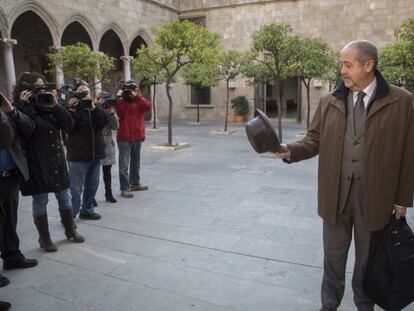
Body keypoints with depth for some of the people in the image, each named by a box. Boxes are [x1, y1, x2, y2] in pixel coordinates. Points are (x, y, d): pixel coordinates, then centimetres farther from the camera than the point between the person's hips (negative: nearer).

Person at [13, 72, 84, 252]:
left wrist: (55, 106, -9)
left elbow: (68, 125, 1)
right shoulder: (21, 109, -6)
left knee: (64, 197, 14)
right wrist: (22, 106, -23)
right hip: (36, 163, -5)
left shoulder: (48, 107, 9)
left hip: (57, 160, 6)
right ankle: (44, 239, 21)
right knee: (40, 200, 5)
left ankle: (70, 230, 31)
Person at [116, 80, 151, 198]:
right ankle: (124, 188, -2)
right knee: (124, 165, -6)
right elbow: (119, 112, -20)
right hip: (124, 138, -4)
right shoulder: (121, 101, -1)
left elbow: (148, 106, -13)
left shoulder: (139, 101, 7)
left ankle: (135, 183, 31)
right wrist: (119, 98, -23)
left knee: (136, 163, 17)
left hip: (138, 137, 5)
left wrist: (137, 96, -18)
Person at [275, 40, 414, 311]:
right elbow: (315, 139, 4)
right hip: (335, 193, 2)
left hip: (374, 195, -1)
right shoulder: (329, 103, 3)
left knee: (368, 258, 18)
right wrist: (291, 150, -16)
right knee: (333, 255, 15)